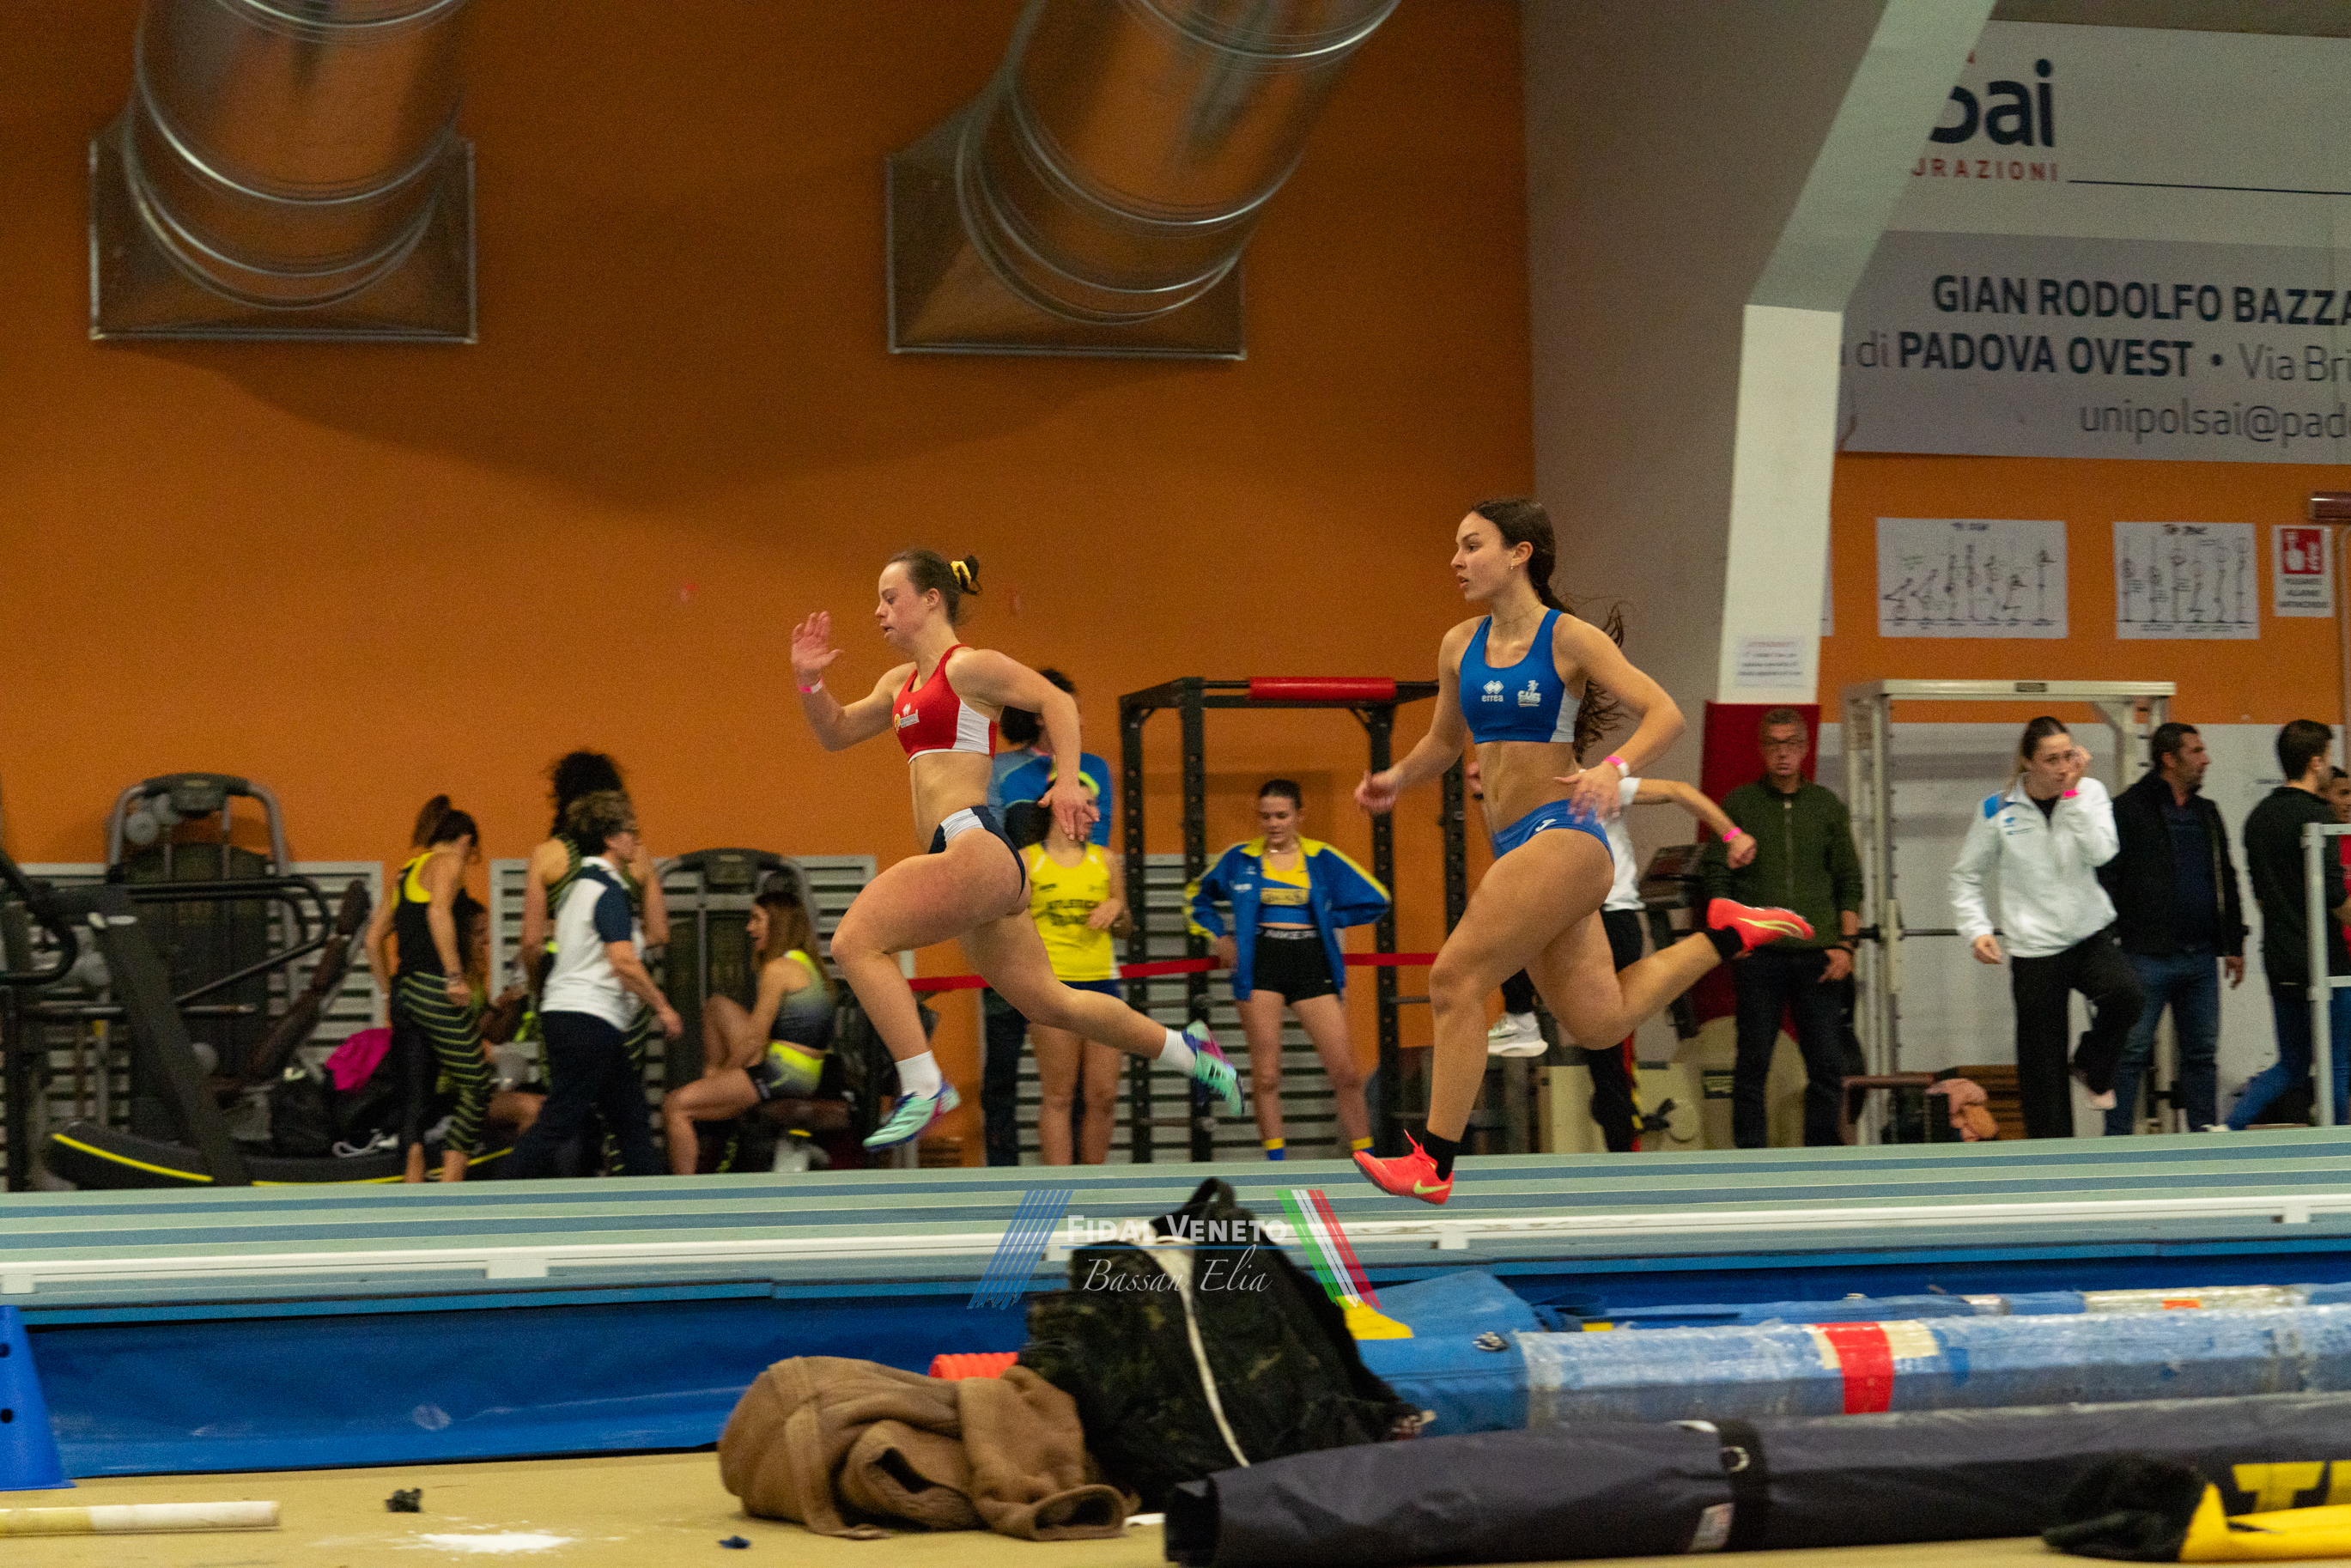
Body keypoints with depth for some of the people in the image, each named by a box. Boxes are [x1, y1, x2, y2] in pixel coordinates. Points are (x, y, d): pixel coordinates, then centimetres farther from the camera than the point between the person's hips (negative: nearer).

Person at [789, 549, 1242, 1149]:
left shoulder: (967, 667, -3)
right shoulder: (901, 684, 21)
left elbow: (1056, 699, -8)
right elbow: (835, 733, 28)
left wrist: (1067, 780, -20)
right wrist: (809, 681, 10)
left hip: (978, 849, -9)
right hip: (962, 861, 9)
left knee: (856, 940, -19)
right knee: (1049, 1004, 16)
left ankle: (924, 1087, -19)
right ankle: (1186, 1049, 30)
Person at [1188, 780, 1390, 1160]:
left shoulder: (1321, 858, 6)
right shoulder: (1240, 859, 7)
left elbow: (1375, 901, 9)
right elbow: (1197, 897, 22)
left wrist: (1326, 919, 5)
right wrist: (1219, 936, 10)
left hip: (1312, 963, 0)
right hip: (1260, 963, 0)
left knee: (1345, 1072, -5)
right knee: (1265, 1074, -5)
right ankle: (1275, 1161, 2)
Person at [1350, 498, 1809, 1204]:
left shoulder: (1568, 638, -7)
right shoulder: (1460, 645, 11)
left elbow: (1665, 713, -11)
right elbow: (1445, 740, 26)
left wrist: (1615, 769, -28)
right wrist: (1397, 780, 6)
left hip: (1560, 836, -8)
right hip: (1519, 848, 8)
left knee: (1454, 978, -15)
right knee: (1599, 1021, 11)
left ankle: (1433, 1164, -10)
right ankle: (1724, 933, 27)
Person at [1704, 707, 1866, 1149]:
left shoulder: (1827, 805, 12)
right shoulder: (1738, 804, 7)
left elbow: (1849, 881, 11)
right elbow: (1717, 876, 5)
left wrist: (1845, 944, 1)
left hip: (1818, 953, 2)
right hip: (1758, 953, -2)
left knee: (1827, 1065, -2)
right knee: (1753, 1064, -1)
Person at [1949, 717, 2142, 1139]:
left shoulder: (2090, 792, -1)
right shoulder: (1997, 810, -4)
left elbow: (2101, 852, -18)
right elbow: (1966, 877, 7)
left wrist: (2072, 793, -19)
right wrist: (1977, 930, -6)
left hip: (2092, 936, 1)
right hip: (2034, 950, -1)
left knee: (2125, 991, -29)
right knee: (2042, 1068, 1)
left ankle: (2092, 1068, -1)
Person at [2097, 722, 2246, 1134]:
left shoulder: (2207, 813, 16)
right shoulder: (2128, 810, -5)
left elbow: (2227, 883, 22)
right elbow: (2105, 880, -8)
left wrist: (2233, 945, 17)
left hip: (2201, 958, 6)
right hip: (2148, 957, -6)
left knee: (2202, 1053, 8)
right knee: (2133, 1052, -4)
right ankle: (2116, 1141, 0)